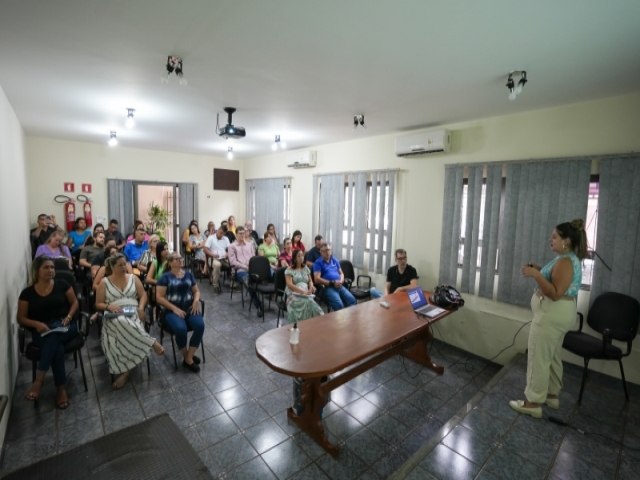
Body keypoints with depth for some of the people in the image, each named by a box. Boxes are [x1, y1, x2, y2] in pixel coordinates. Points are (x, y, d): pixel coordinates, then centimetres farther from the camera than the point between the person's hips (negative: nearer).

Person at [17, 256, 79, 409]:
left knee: (53, 336, -36)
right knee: (56, 345, -32)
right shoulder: (27, 293, 4)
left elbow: (74, 302, 9)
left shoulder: (62, 285, 4)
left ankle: (39, 380, -26)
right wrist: (36, 324, -14)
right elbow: (21, 318, 6)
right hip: (41, 331, 1)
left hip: (64, 327, 0)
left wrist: (68, 317, -9)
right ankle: (61, 388, -22)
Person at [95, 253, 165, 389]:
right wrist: (109, 307, -12)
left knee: (125, 327, -37)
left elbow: (143, 295, 12)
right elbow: (98, 304, 10)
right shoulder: (104, 282, 9)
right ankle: (152, 342, -30)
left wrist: (141, 308, -8)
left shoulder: (133, 278, 12)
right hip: (113, 316, -1)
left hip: (133, 314, 1)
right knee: (121, 323, -40)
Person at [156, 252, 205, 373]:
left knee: (200, 325, -26)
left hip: (190, 308, 3)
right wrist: (175, 308, -15)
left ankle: (189, 357, -9)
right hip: (173, 310, -3)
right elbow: (159, 298, -4)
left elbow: (196, 291, 20)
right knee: (181, 328, -33)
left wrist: (196, 300, -3)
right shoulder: (165, 277, 3)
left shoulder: (189, 275, 14)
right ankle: (187, 357, -4)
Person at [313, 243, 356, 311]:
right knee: (339, 304, -30)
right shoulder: (318, 263, 1)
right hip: (327, 287, -5)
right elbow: (317, 279, -9)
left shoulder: (335, 260, 19)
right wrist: (332, 283, -13)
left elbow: (341, 273, 23)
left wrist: (341, 281, -1)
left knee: (352, 300, -19)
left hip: (339, 286, 5)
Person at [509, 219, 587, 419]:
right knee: (552, 356, 21)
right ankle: (552, 395, 35)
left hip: (552, 314, -11)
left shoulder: (565, 262, -21)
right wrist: (539, 271, 10)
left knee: (538, 358, -1)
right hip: (557, 313, 11)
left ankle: (533, 403, 10)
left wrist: (536, 275, -29)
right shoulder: (568, 259, 11)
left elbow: (555, 293, -27)